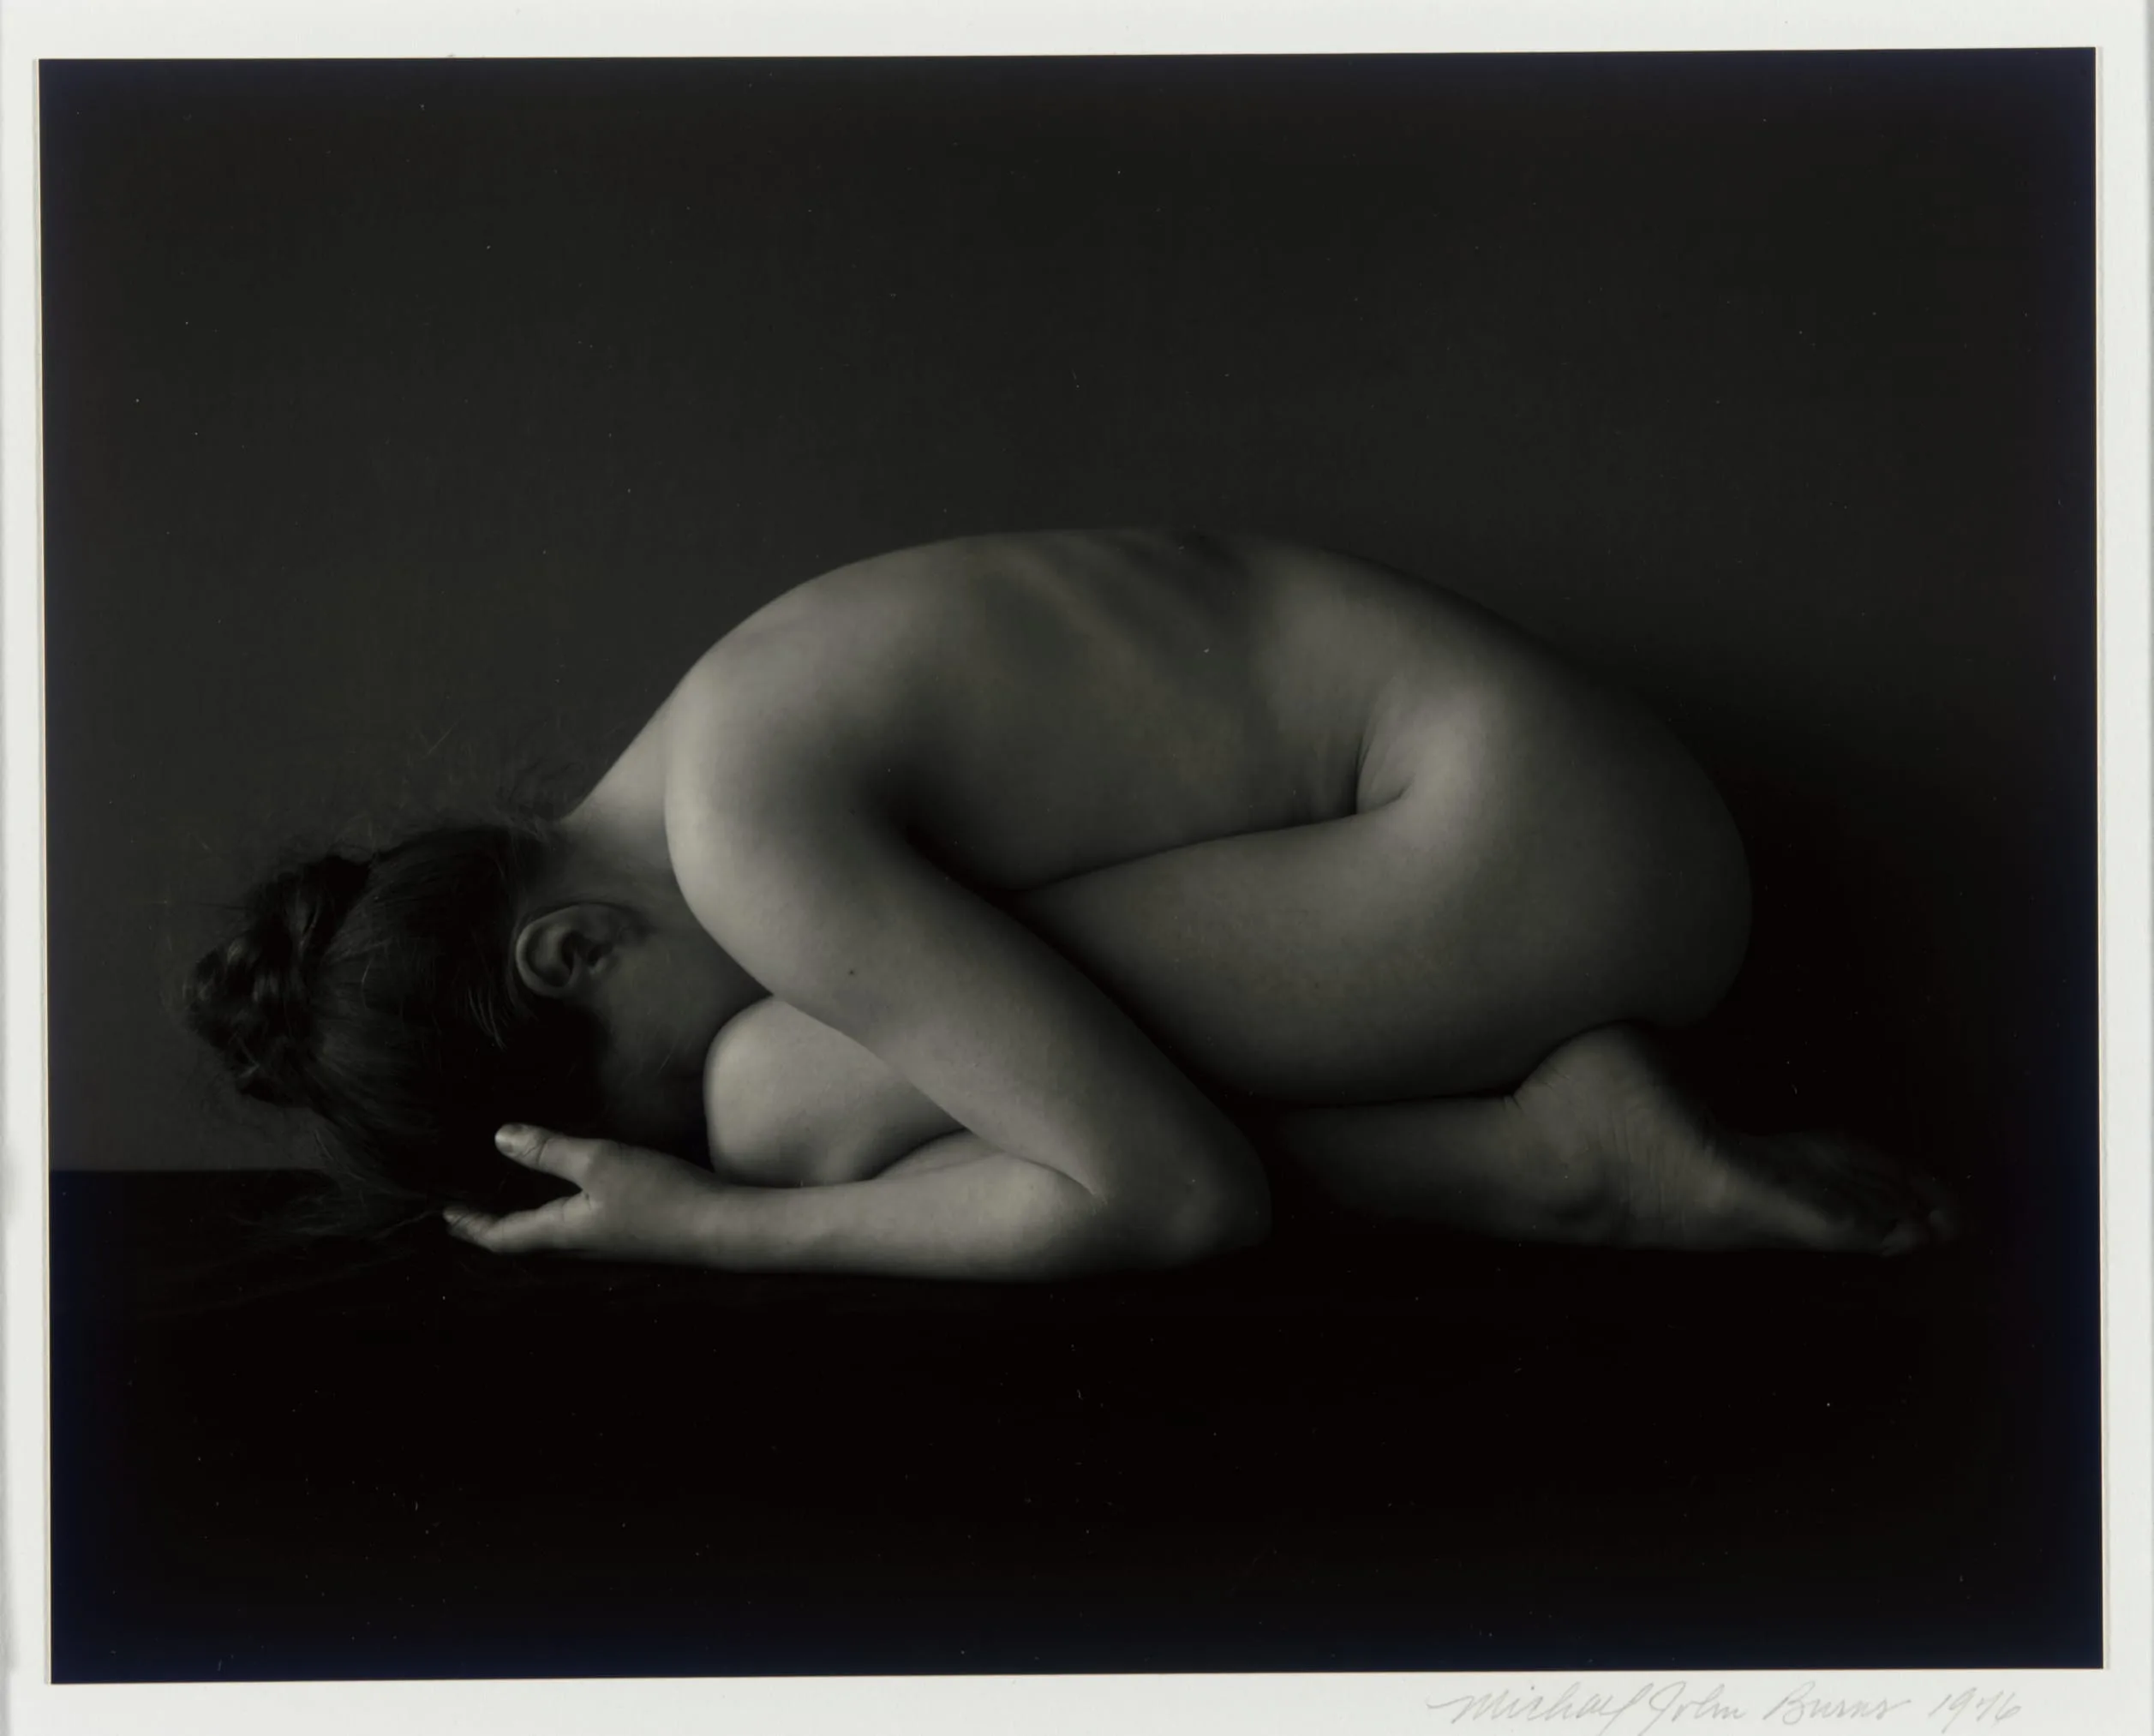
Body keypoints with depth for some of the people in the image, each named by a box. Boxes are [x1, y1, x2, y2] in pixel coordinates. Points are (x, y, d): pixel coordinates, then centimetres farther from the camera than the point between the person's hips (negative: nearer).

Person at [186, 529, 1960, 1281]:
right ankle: (1552, 1151, 1)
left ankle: (1556, 1140, -8)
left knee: (802, 1086, -16)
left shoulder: (752, 840, -21)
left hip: (1545, 835, -10)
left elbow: (1177, 1196, -23)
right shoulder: (666, 782, 9)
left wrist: (710, 1225, -14)